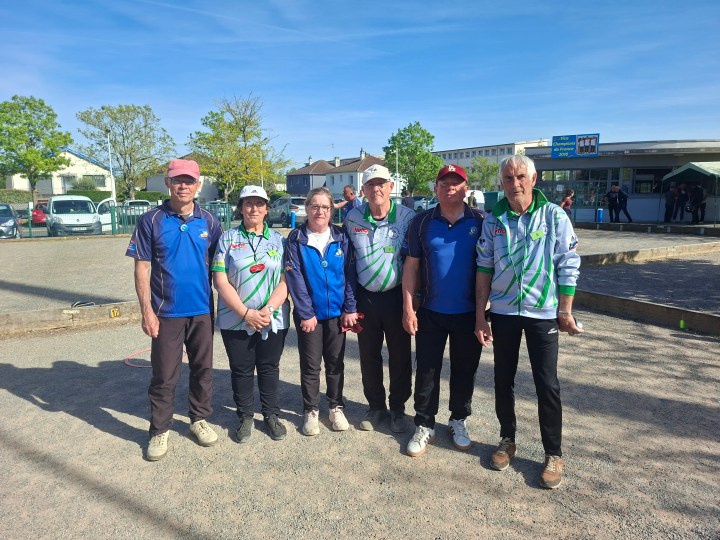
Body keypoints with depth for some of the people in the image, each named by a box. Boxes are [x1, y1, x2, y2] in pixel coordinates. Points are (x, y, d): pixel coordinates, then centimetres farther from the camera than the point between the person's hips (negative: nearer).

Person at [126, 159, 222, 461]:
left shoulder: (209, 222, 2)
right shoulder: (151, 221, -4)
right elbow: (142, 267, -4)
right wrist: (146, 310, -9)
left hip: (203, 311, 2)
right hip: (166, 312, -2)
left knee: (203, 369, 14)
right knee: (164, 376, 6)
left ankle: (200, 419, 32)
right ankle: (159, 431, 22)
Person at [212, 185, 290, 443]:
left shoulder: (278, 240, 4)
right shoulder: (227, 239, 0)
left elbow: (285, 281, -1)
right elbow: (221, 282, -6)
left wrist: (268, 310, -15)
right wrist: (246, 313, -14)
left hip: (273, 321, 1)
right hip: (235, 321, -1)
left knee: (269, 368, 13)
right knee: (241, 370, 11)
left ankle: (271, 414, 30)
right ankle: (245, 417, 29)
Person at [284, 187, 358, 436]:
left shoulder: (341, 237, 0)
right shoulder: (296, 239, -5)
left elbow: (350, 274, -1)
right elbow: (295, 278, -9)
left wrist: (350, 308, -6)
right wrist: (305, 313, -13)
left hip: (337, 313, 2)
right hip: (309, 314, -2)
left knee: (335, 362, 13)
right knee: (310, 364, 9)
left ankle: (336, 407, 29)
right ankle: (310, 411, 25)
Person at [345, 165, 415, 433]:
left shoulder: (408, 217, -7)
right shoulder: (352, 218, 0)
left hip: (397, 295, -2)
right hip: (365, 297, 2)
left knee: (400, 357, 8)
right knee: (369, 356, 12)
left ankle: (397, 408, 28)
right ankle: (375, 406, 32)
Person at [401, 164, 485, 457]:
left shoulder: (480, 221, -1)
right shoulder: (422, 222, 0)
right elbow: (411, 265, 1)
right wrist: (408, 308, -4)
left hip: (468, 312, 0)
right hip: (430, 312, 0)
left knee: (464, 369, 13)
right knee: (427, 370, 8)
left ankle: (459, 421, 34)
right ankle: (424, 425, 24)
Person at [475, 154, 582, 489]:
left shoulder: (554, 216, -7)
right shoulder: (493, 220, 0)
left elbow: (568, 266, -5)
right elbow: (484, 268, 3)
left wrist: (565, 311, -6)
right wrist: (480, 314, 1)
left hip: (543, 313, -2)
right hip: (502, 312, 3)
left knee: (547, 385, 3)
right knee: (503, 379, 12)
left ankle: (554, 454, 19)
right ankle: (507, 440, 31)